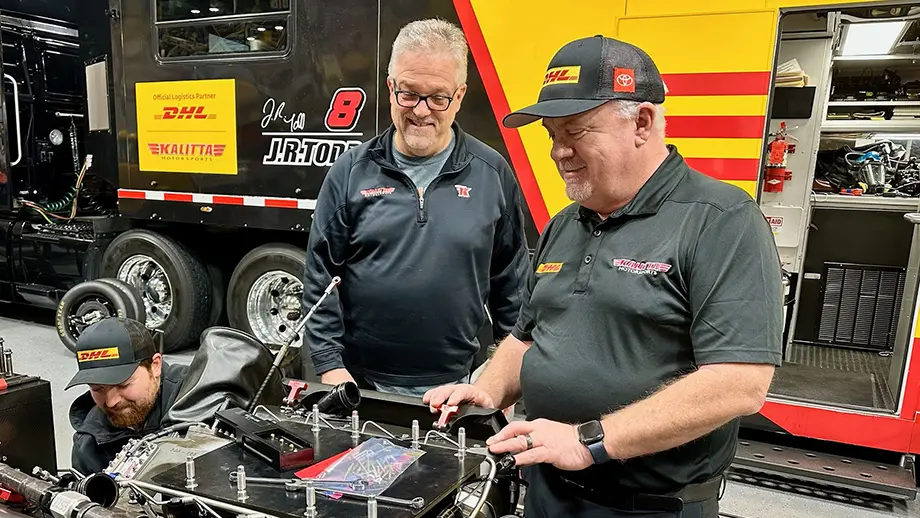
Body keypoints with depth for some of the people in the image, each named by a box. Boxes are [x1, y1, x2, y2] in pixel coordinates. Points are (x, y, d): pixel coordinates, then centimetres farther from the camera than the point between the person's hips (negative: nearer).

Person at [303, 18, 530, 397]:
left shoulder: (492, 174, 0)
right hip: (361, 385, 0)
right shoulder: (350, 172, -1)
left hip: (458, 387, 0)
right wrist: (330, 366, -5)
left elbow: (511, 282, 5)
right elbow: (320, 278, 0)